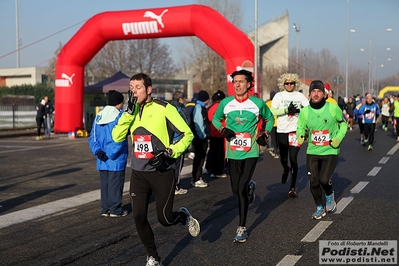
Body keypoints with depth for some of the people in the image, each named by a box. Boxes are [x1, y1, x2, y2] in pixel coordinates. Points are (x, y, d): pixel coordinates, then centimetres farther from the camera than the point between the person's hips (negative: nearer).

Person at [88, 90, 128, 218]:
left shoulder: (98, 116, 7)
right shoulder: (120, 116, -12)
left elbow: (92, 138, 3)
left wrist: (98, 151, -5)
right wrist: (111, 154, -15)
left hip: (102, 160, 6)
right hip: (116, 159, -6)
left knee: (104, 183, 14)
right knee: (115, 184, 3)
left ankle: (105, 209, 20)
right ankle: (115, 210, 10)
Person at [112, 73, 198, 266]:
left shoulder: (164, 109, -10)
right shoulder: (132, 111, 5)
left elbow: (187, 134, -8)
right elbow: (117, 137, -6)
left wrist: (169, 152, -20)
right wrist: (129, 111, -14)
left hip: (162, 172, -4)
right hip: (138, 173, 5)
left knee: (165, 219, 1)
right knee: (139, 218, 0)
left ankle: (184, 216, 37)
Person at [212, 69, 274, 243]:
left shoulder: (258, 103, -2)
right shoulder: (226, 103, 0)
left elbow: (270, 118, 16)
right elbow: (215, 118, 16)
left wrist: (265, 134, 1)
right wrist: (223, 130, -4)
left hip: (250, 153, -3)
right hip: (232, 153, 3)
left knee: (241, 189, -13)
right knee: (236, 191, 10)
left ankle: (242, 228, -1)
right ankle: (250, 187, 49)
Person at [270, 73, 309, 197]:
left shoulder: (300, 96, 5)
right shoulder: (279, 96, 3)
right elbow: (272, 111, -7)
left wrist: (298, 110, -14)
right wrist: (286, 110, -16)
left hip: (295, 130, -1)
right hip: (282, 131, 1)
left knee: (293, 158, -6)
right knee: (283, 158, 11)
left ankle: (293, 187, 1)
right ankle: (286, 170, 47)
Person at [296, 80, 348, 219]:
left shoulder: (333, 108, -8)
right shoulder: (305, 111, -3)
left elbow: (343, 123, 7)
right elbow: (301, 128, 10)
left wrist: (339, 137, -8)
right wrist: (300, 136, -12)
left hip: (330, 151, -2)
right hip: (312, 151, 2)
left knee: (324, 180, -15)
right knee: (314, 182, 2)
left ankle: (329, 195, 22)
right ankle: (320, 208, 26)